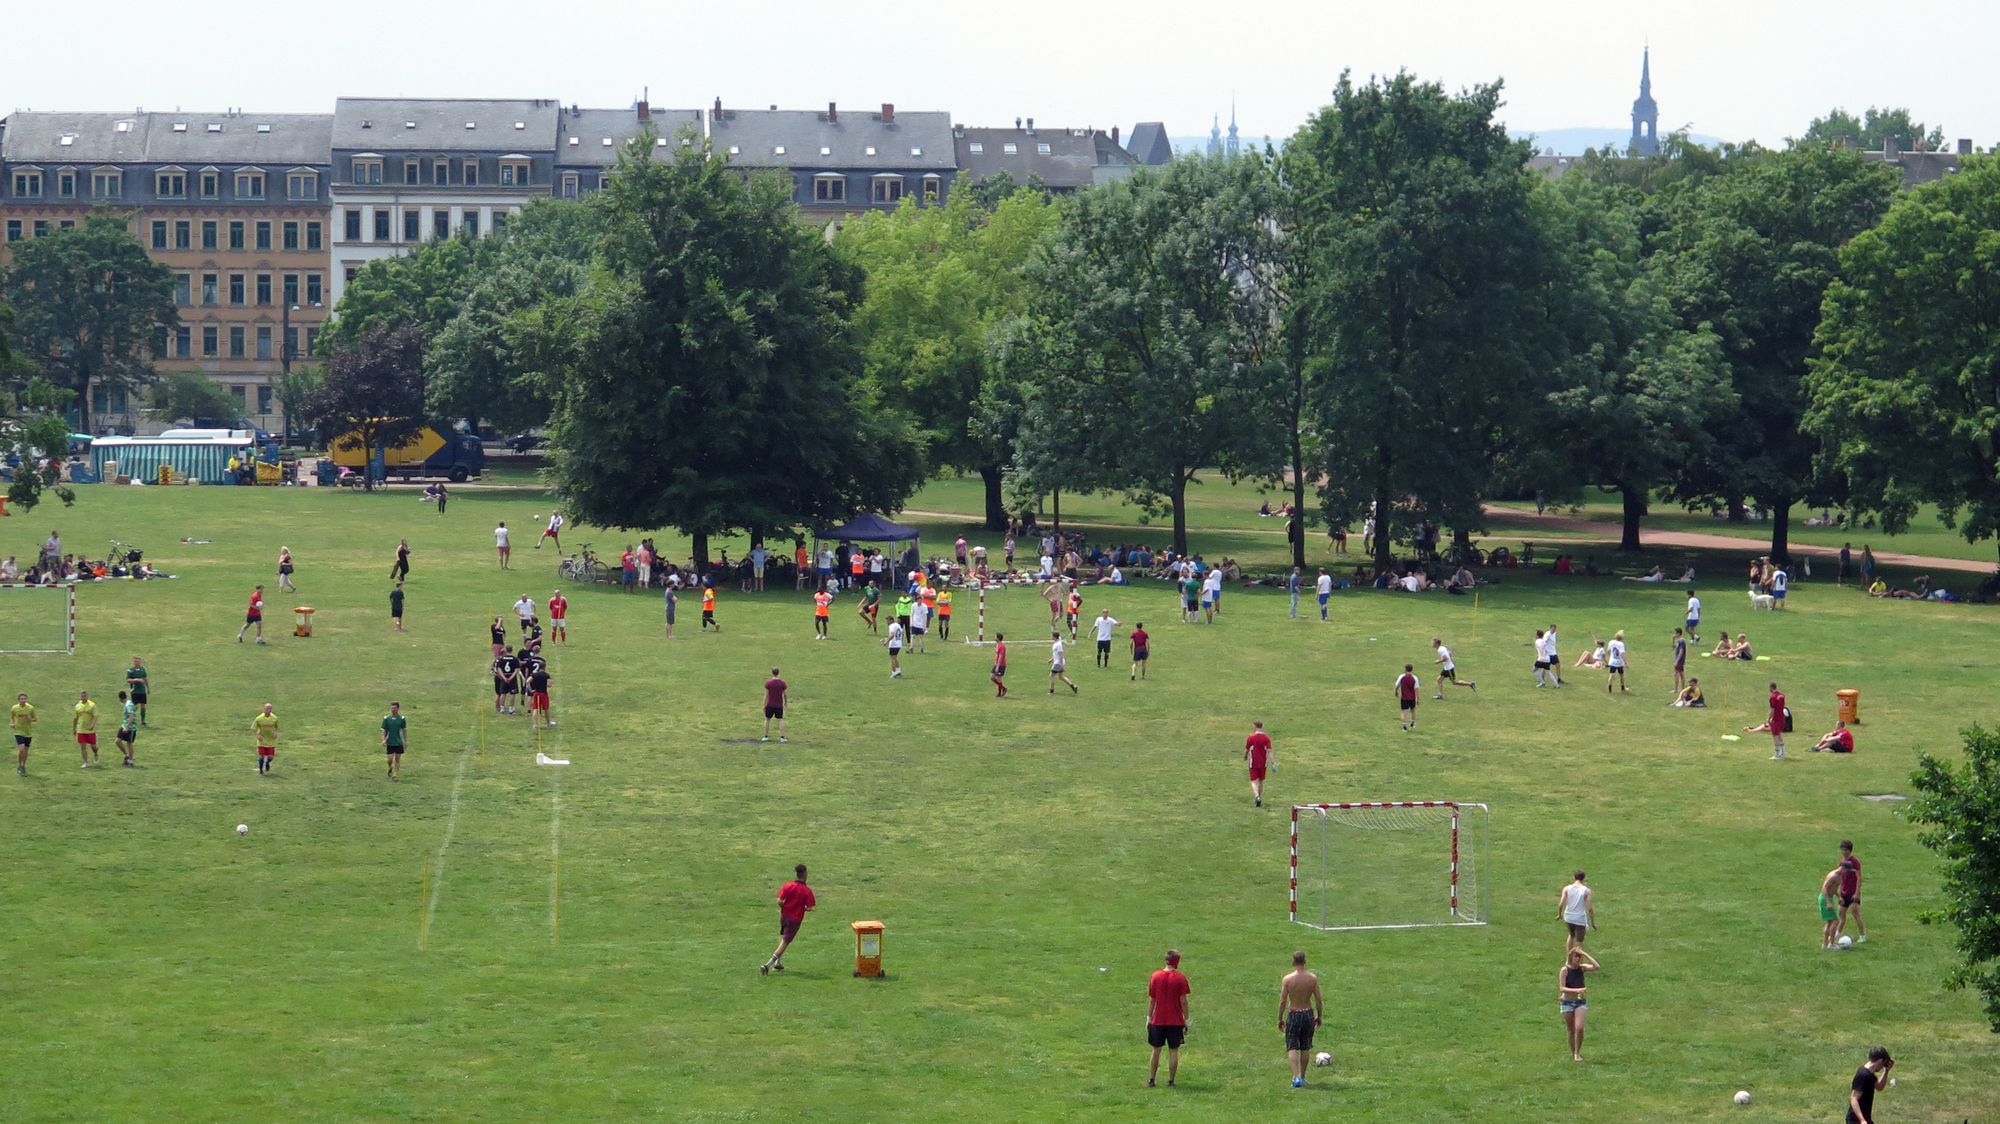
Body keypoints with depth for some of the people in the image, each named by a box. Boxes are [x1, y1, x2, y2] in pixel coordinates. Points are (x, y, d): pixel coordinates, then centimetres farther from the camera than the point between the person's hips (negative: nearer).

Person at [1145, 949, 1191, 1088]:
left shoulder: (1155, 977, -1)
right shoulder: (1180, 978, -8)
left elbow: (1151, 1000, 1)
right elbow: (1183, 1001, -7)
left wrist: (1148, 1018, 9)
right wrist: (1186, 1020, 1)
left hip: (1158, 1021, 2)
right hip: (1175, 1021, -2)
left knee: (1156, 1051, 11)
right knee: (1173, 1051, 5)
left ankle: (1151, 1080, 12)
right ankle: (1171, 1082, 5)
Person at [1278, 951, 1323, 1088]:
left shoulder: (1287, 979, -12)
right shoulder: (1313, 978, -6)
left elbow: (1282, 1001, -9)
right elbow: (1319, 1000, -2)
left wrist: (1280, 1019, 2)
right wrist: (1319, 1017, 11)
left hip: (1293, 1015, -2)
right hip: (1308, 1014, 2)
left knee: (1292, 1048, 2)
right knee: (1305, 1048, 16)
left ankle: (1296, 1077, -14)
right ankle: (1302, 1076, 26)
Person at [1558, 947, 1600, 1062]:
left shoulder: (1582, 968, 0)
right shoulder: (1565, 970, -8)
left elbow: (1596, 967, -17)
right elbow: (1562, 988, -13)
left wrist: (1586, 955, -16)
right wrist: (1576, 990, -26)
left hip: (1580, 1002, 1)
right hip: (1567, 1002, -1)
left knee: (1579, 1028, -15)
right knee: (1571, 1030, 6)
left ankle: (1577, 1053, -3)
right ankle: (1573, 1054, 20)